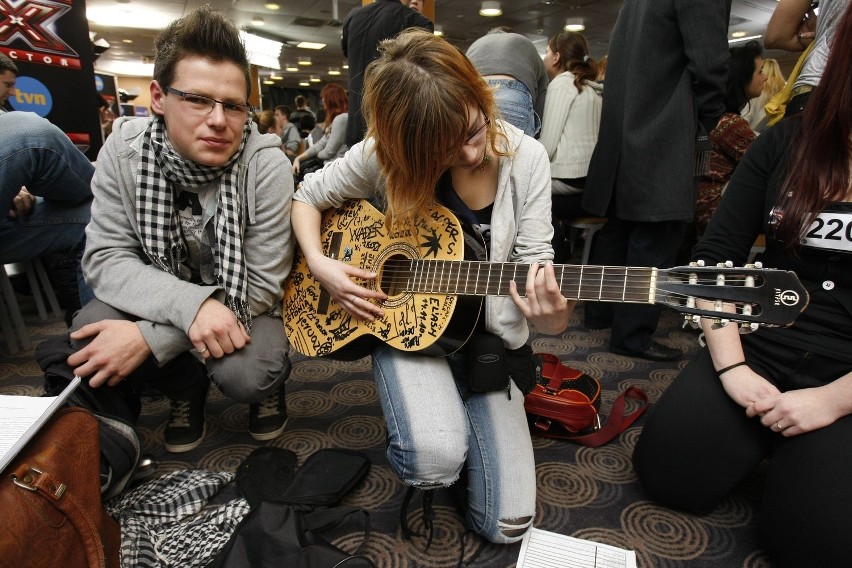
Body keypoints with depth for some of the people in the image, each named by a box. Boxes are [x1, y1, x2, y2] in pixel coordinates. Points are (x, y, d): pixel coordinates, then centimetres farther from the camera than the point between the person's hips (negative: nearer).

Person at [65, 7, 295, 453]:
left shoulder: (266, 165, -24)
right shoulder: (125, 148, -14)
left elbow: (260, 286, -21)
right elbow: (105, 257, -15)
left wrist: (150, 338, -28)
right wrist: (191, 305, -35)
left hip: (244, 303, -3)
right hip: (162, 296, 3)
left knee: (244, 375, -31)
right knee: (88, 338, -24)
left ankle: (271, 382, 9)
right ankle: (186, 387, 8)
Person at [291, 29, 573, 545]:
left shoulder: (527, 158, -9)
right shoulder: (385, 156, -12)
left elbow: (533, 263, -9)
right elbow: (307, 194, 3)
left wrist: (551, 316, -32)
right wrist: (320, 264, -15)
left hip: (489, 335, 2)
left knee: (508, 524, -3)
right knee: (436, 460, -30)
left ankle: (460, 410, 25)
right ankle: (422, 412, 9)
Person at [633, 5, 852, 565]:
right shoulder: (786, 143, 3)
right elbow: (715, 256, -2)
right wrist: (730, 367, -10)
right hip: (755, 353, 3)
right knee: (666, 473, -4)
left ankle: (795, 453, 14)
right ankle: (762, 437, 21)